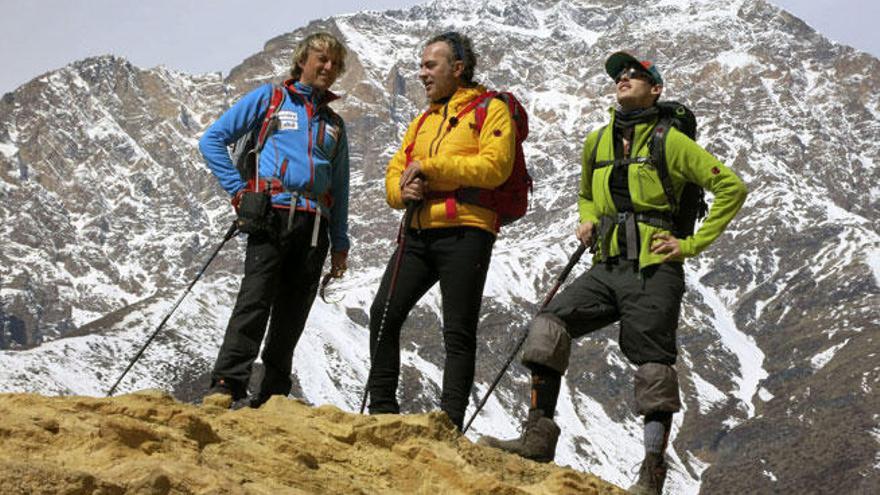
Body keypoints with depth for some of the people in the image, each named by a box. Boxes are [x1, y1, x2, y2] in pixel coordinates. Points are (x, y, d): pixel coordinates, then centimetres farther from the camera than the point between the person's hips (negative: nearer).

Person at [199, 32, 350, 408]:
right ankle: (226, 386, -20)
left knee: (292, 314, 3)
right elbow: (212, 140, 7)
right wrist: (239, 190, -2)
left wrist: (341, 243, 16)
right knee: (255, 302, -17)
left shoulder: (334, 123, 24)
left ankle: (273, 396, 9)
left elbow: (340, 188, 24)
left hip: (315, 225, 4)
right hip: (272, 215, -4)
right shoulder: (269, 98, 11)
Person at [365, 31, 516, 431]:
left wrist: (430, 166, -12)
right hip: (419, 232, 7)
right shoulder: (423, 120, 25)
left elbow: (494, 166, -13)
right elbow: (396, 170, 21)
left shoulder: (491, 110, 3)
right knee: (383, 313, -1)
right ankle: (382, 407, 8)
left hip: (465, 231, -7)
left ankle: (450, 423, -1)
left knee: (458, 331, -3)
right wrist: (402, 189, -4)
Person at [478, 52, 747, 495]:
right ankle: (538, 435, -10)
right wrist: (587, 222, 11)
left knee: (653, 368, -5)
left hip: (653, 271, -5)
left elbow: (732, 188, -4)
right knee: (549, 325, -13)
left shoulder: (669, 141, -3)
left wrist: (692, 243, -7)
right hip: (607, 267, 5)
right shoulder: (596, 142, 15)